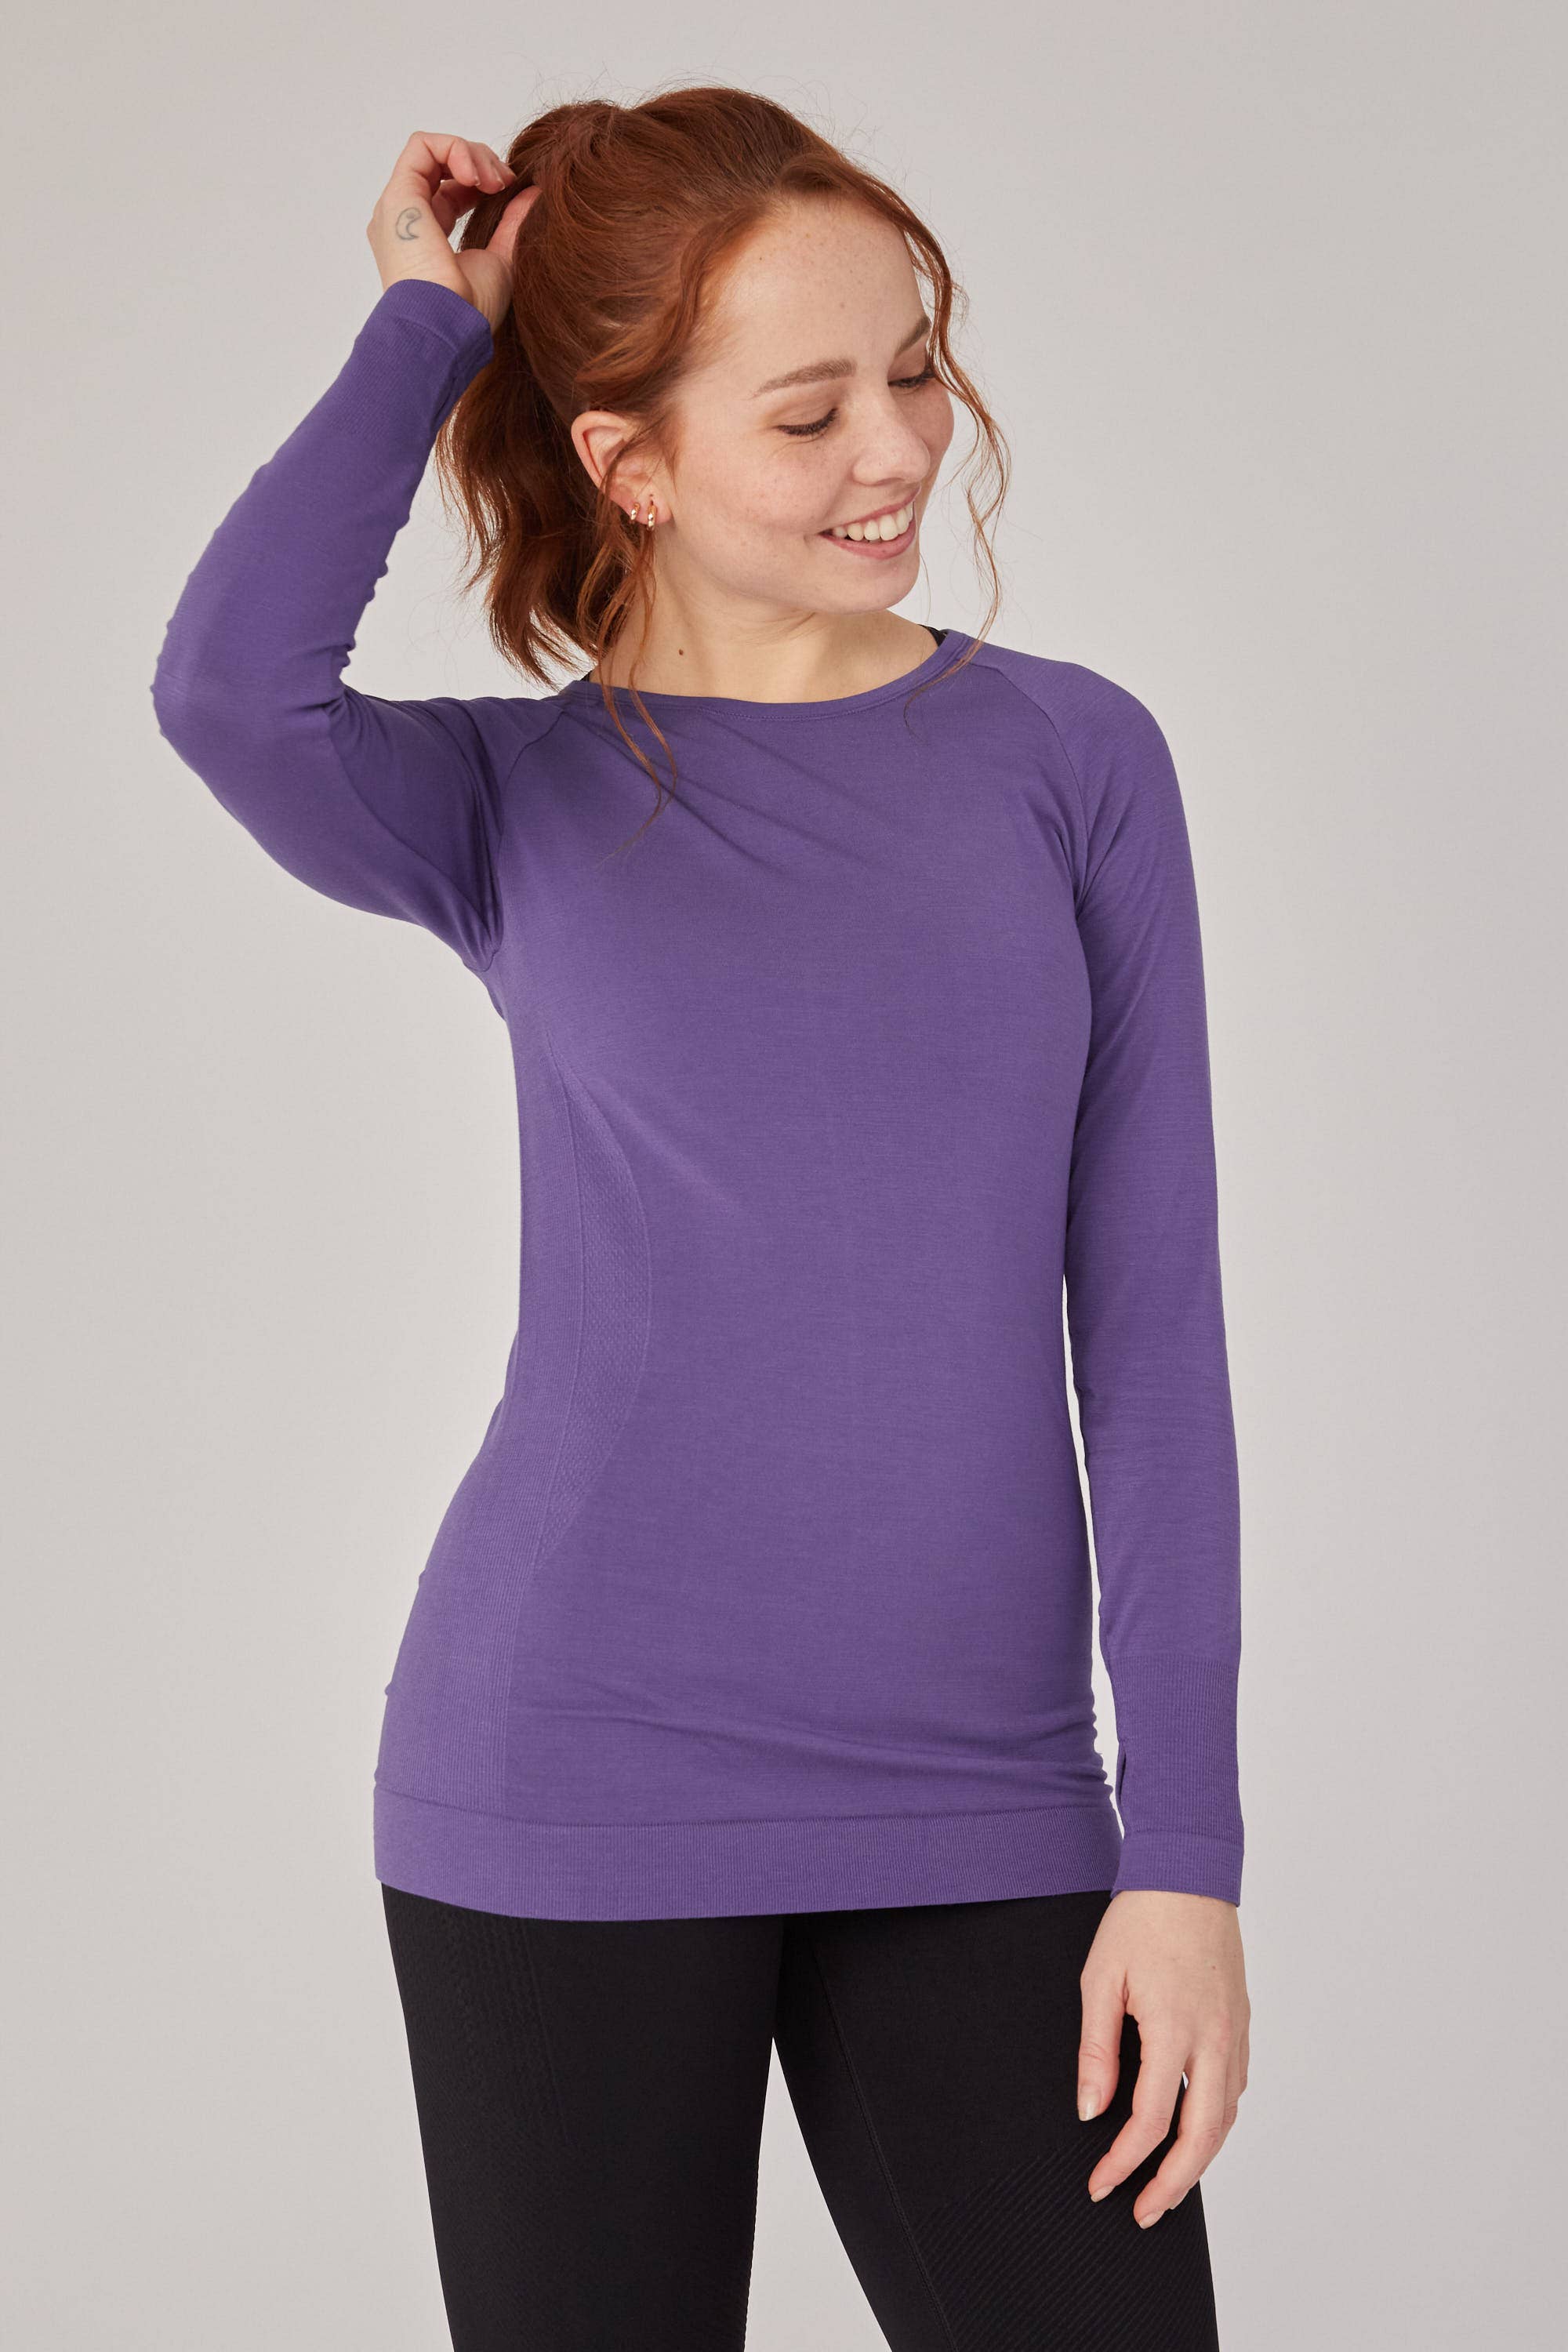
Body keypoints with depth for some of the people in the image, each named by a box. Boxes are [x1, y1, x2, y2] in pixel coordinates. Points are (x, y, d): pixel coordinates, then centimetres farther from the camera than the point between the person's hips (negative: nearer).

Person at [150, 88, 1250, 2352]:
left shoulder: (1072, 760, 4)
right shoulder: (515, 803, 2)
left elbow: (1151, 1325, 2)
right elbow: (230, 689, -23)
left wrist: (1184, 1852, -3)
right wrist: (430, 322, -8)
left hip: (976, 1817, 1)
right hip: (573, 1802, -1)